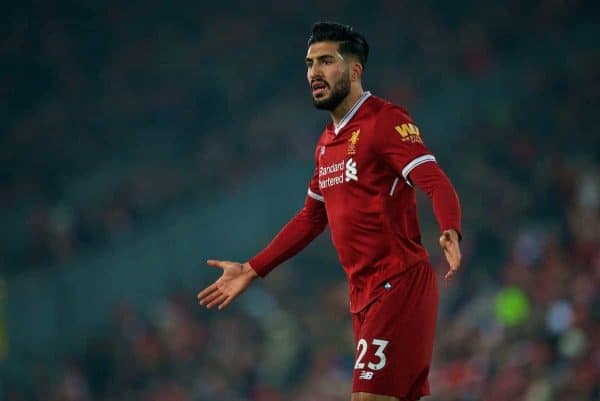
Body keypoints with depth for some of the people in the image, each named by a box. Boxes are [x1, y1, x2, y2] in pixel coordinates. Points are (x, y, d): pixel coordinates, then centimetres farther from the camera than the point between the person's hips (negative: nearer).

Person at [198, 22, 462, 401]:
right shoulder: (328, 142, 17)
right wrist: (252, 270, 27)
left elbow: (438, 184, -20)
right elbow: (312, 217, 28)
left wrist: (450, 232, -40)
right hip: (364, 294, 8)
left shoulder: (386, 121, -9)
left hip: (399, 285, -8)